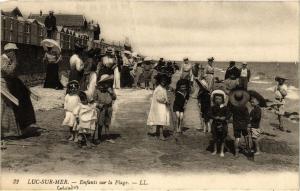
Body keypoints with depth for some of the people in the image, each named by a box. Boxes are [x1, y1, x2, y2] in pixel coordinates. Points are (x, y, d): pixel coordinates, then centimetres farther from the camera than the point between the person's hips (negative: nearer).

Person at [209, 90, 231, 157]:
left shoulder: (225, 107, -5)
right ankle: (215, 150, 29)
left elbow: (228, 115, -9)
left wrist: (224, 118, -25)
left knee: (222, 138, 6)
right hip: (215, 124, 2)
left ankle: (222, 151, 19)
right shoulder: (213, 107, -1)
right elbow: (210, 114, -6)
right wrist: (215, 117, -23)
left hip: (223, 124, -1)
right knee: (215, 138, 11)